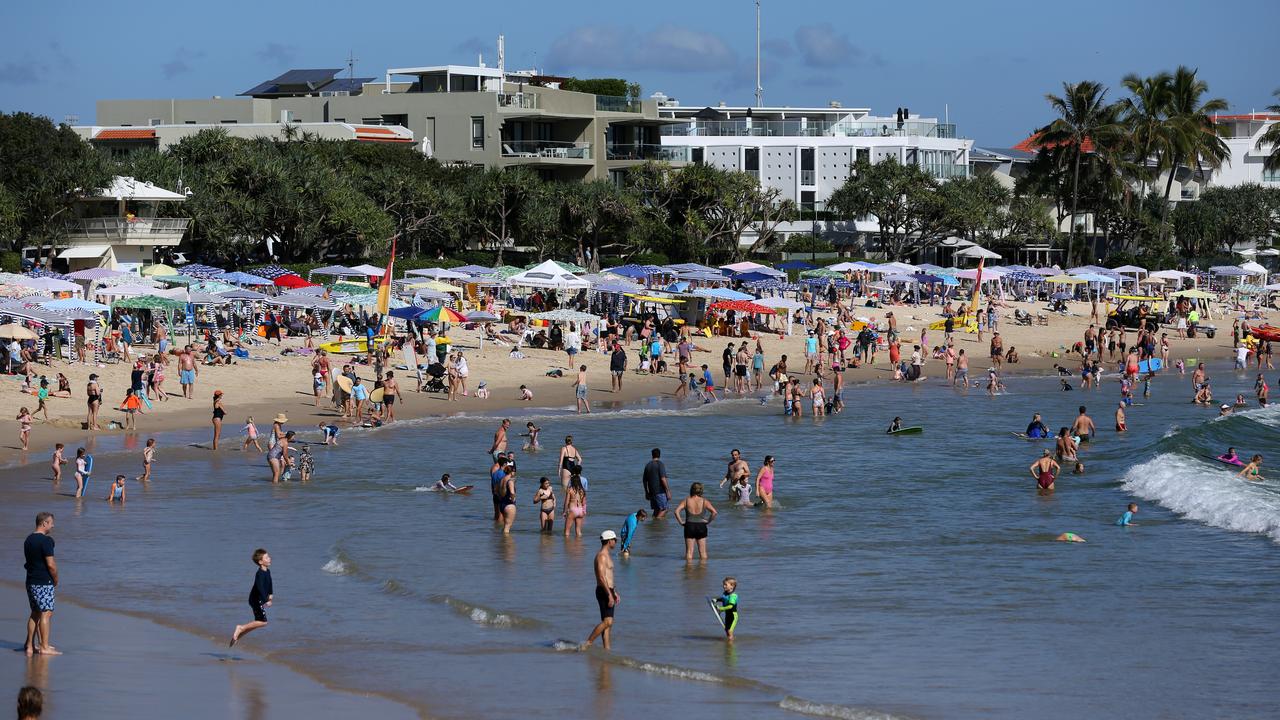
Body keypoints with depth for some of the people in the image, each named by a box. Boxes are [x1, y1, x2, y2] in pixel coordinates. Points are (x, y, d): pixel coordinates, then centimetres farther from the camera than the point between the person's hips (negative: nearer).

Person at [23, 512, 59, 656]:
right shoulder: (46, 541, -16)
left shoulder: (28, 540, 13)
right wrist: (56, 581, -2)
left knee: (35, 613, 15)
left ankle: (30, 645, 16)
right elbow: (51, 565, -19)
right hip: (44, 583, -9)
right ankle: (44, 647, -5)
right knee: (46, 613, -5)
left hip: (31, 582, 9)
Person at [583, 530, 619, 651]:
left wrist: (615, 592, 26)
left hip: (608, 591, 10)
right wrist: (609, 595, -25)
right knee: (607, 621, -15)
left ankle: (607, 649, 8)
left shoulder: (607, 556, 18)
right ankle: (587, 644, -14)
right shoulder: (601, 556, -15)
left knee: (609, 622, 8)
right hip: (604, 592, -10)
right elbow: (601, 577, -23)